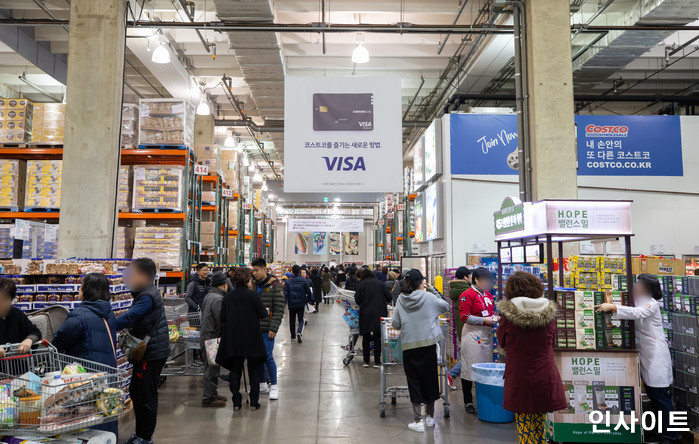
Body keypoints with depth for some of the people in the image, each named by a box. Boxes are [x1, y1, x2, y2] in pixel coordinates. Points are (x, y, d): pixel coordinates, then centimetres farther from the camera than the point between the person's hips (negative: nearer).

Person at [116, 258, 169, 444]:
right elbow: (136, 321, 16)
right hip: (146, 352, 10)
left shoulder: (147, 297, -20)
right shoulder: (146, 293, 13)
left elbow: (128, 317, -29)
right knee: (135, 392, 18)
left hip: (152, 353, -10)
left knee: (146, 395, 0)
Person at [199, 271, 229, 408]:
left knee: (211, 367, 18)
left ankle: (212, 394, 29)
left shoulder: (208, 296, 12)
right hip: (213, 338, -10)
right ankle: (209, 398, 4)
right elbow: (221, 321, -23)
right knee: (212, 367, -3)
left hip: (206, 334, 10)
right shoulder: (218, 299, -20)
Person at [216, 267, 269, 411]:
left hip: (233, 338, 3)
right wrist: (267, 312, 14)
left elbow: (222, 318, 4)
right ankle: (254, 402, 12)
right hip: (251, 338, -3)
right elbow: (262, 314, -7)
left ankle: (236, 402, 13)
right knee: (254, 369, 10)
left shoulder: (228, 296, 1)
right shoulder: (253, 295, -12)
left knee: (235, 369, 12)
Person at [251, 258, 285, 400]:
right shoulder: (253, 285, 10)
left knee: (267, 356, -7)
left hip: (267, 329, -6)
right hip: (254, 328, 6)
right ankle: (262, 385, 24)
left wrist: (273, 328, -15)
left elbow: (279, 309, -10)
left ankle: (274, 386, 6)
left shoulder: (275, 285, -7)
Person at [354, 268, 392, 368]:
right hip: (379, 314, 1)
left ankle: (366, 361, 12)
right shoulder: (380, 283, 6)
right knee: (377, 338, 6)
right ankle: (377, 362, 7)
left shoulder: (361, 284, 2)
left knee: (366, 338, 9)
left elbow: (357, 299, -4)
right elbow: (389, 297, 4)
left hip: (365, 314, -1)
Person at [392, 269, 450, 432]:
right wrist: (436, 296, 24)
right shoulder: (429, 297, -6)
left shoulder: (401, 300, -2)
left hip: (409, 346, 1)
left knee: (414, 381, 7)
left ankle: (417, 421, 8)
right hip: (428, 343, 0)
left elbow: (395, 324, 0)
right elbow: (445, 307, 10)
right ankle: (430, 417, 27)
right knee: (429, 379, 14)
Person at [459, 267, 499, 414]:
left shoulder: (488, 294, 14)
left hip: (487, 333, 8)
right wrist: (484, 320, -17)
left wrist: (494, 316, 5)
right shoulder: (467, 295, -10)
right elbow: (464, 316, -14)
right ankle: (468, 402, 7)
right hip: (473, 334, -8)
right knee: (470, 367, -2)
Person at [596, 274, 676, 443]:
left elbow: (637, 312, -28)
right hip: (645, 356, 9)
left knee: (661, 396, -4)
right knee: (652, 395, 15)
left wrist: (612, 307, -33)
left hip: (656, 357, -9)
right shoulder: (640, 302, 16)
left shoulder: (652, 304, -12)